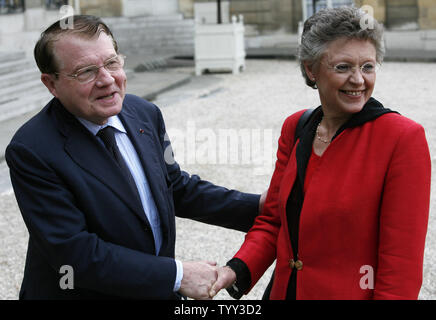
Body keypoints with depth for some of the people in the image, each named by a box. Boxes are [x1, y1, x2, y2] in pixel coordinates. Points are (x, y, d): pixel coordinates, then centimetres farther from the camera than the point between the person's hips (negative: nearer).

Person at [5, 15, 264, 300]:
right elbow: (75, 254, -27)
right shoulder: (32, 151, -23)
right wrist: (177, 274, -25)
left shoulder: (145, 114, -5)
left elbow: (176, 187, 5)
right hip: (83, 291, -5)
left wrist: (259, 206, -6)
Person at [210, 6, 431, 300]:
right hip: (287, 289, 5)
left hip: (357, 292, -5)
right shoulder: (295, 127, -1)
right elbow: (272, 220, 4)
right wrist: (237, 270, -12)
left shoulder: (403, 138, -18)